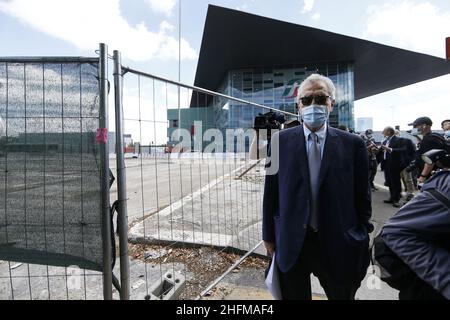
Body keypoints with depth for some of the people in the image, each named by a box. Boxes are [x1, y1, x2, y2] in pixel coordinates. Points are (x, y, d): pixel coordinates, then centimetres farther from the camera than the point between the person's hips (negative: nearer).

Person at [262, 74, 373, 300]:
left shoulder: (353, 144, -4)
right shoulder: (281, 141, -5)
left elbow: (362, 195, 2)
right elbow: (271, 192, -3)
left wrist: (362, 238, 4)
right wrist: (269, 235, 1)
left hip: (339, 245, 1)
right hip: (291, 243, 0)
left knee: (342, 294, 21)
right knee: (293, 295, 19)